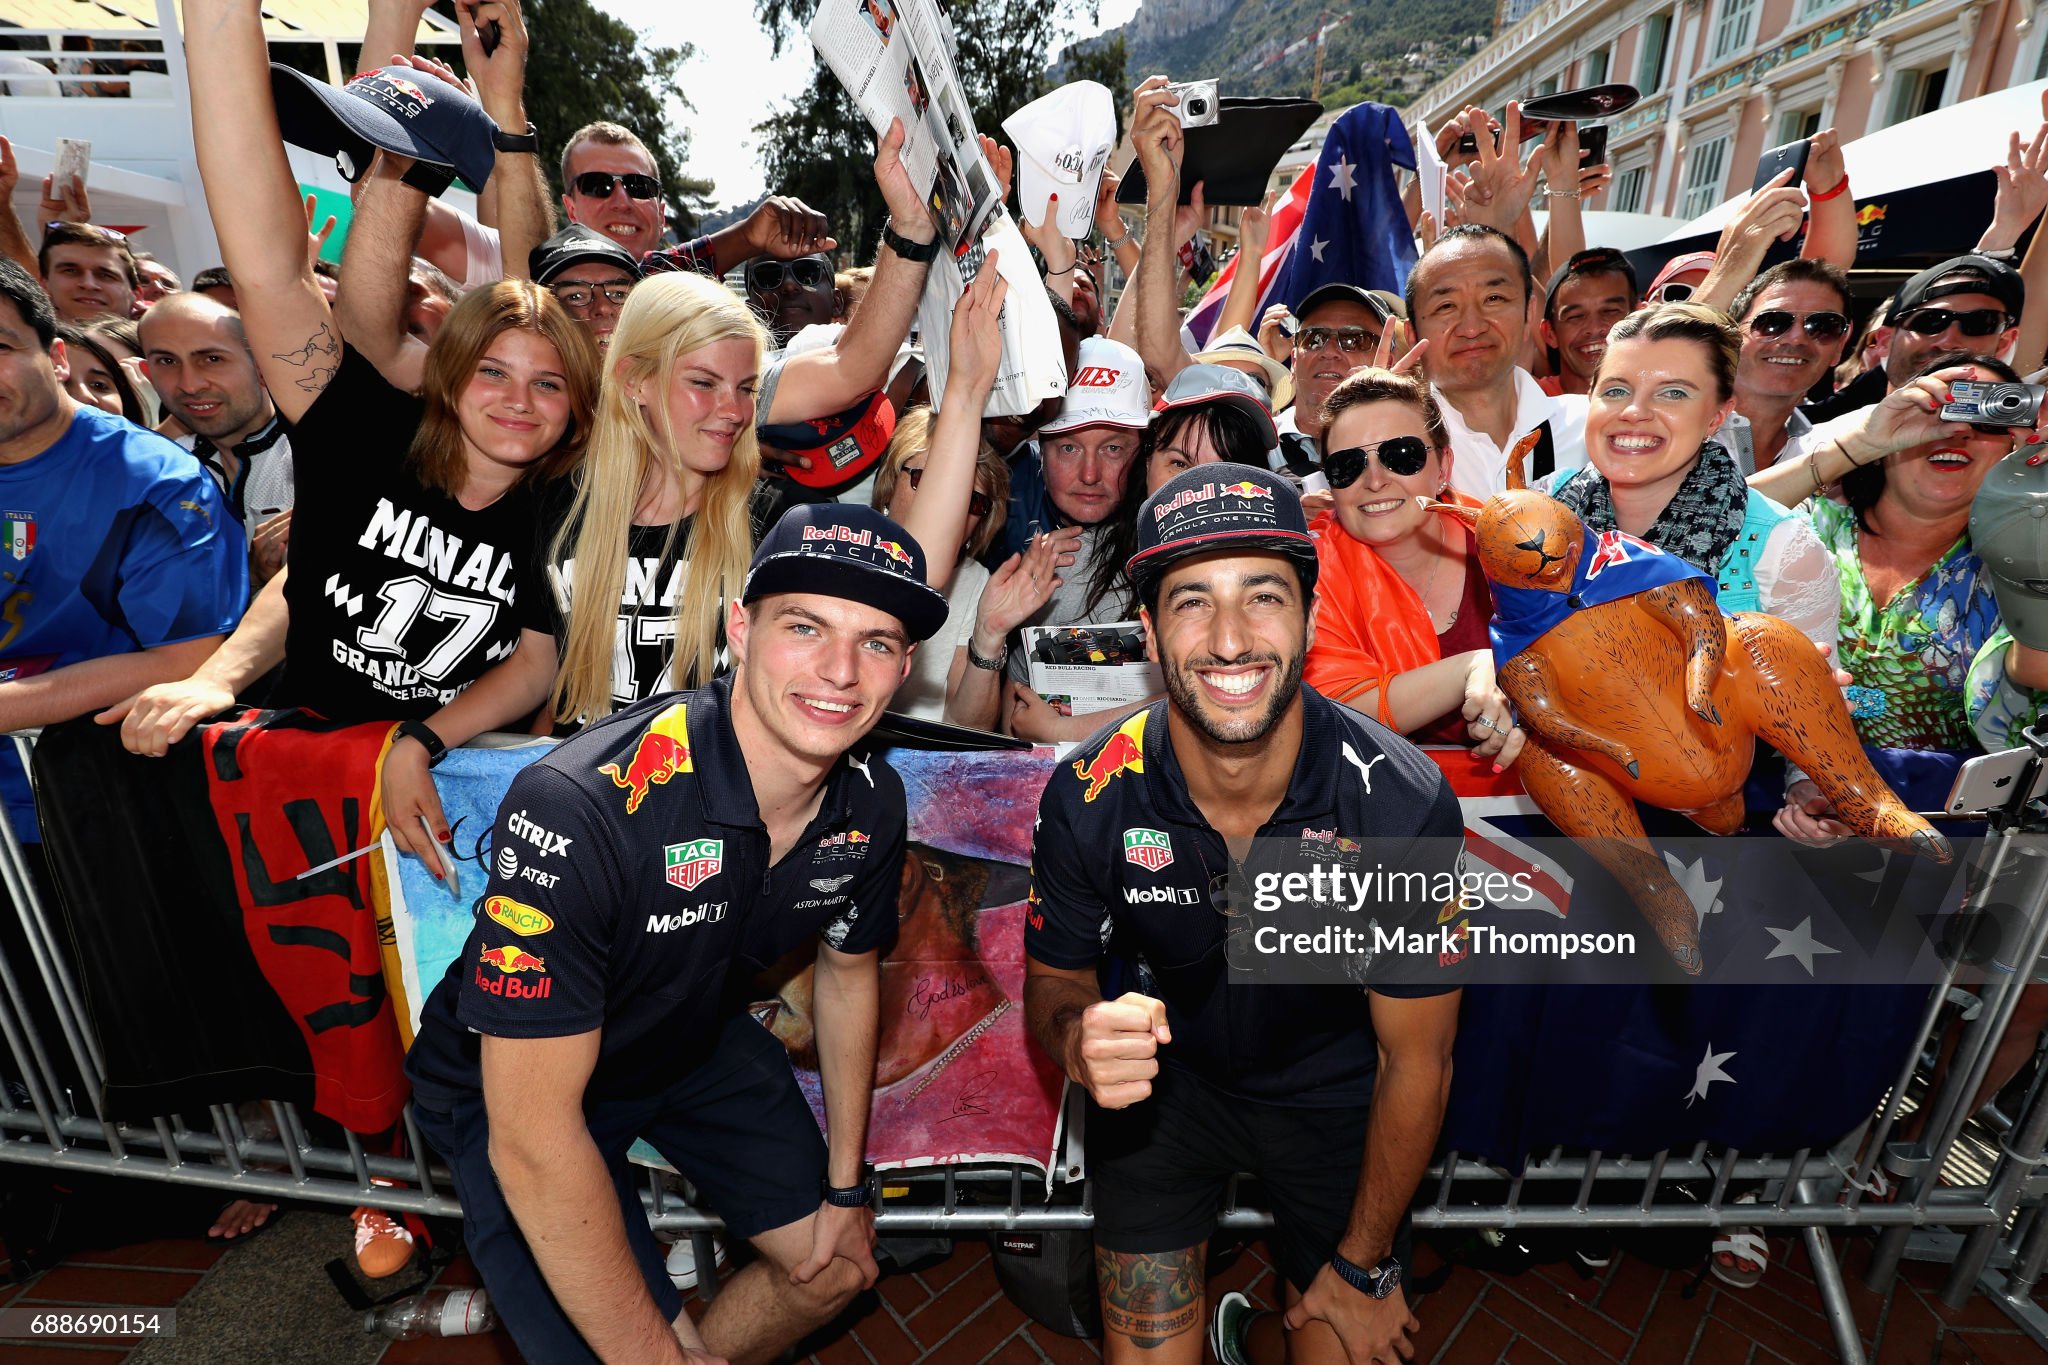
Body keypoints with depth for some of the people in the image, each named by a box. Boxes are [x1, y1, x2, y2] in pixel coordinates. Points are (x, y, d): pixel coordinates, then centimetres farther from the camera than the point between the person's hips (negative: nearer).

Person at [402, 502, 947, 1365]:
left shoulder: (872, 803, -18)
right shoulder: (578, 809, -38)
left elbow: (847, 970, 0)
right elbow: (533, 1136, -32)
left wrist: (847, 1187, 5)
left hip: (695, 1042, 5)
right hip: (509, 1081, -5)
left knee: (839, 1266, 11)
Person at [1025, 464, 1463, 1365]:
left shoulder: (1405, 805, -28)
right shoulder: (1086, 800, -26)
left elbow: (1415, 1061, -14)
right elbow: (1052, 982, -8)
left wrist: (1365, 1267, -3)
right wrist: (1081, 1043, -33)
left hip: (1329, 1092, 1)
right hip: (1161, 1079, 0)